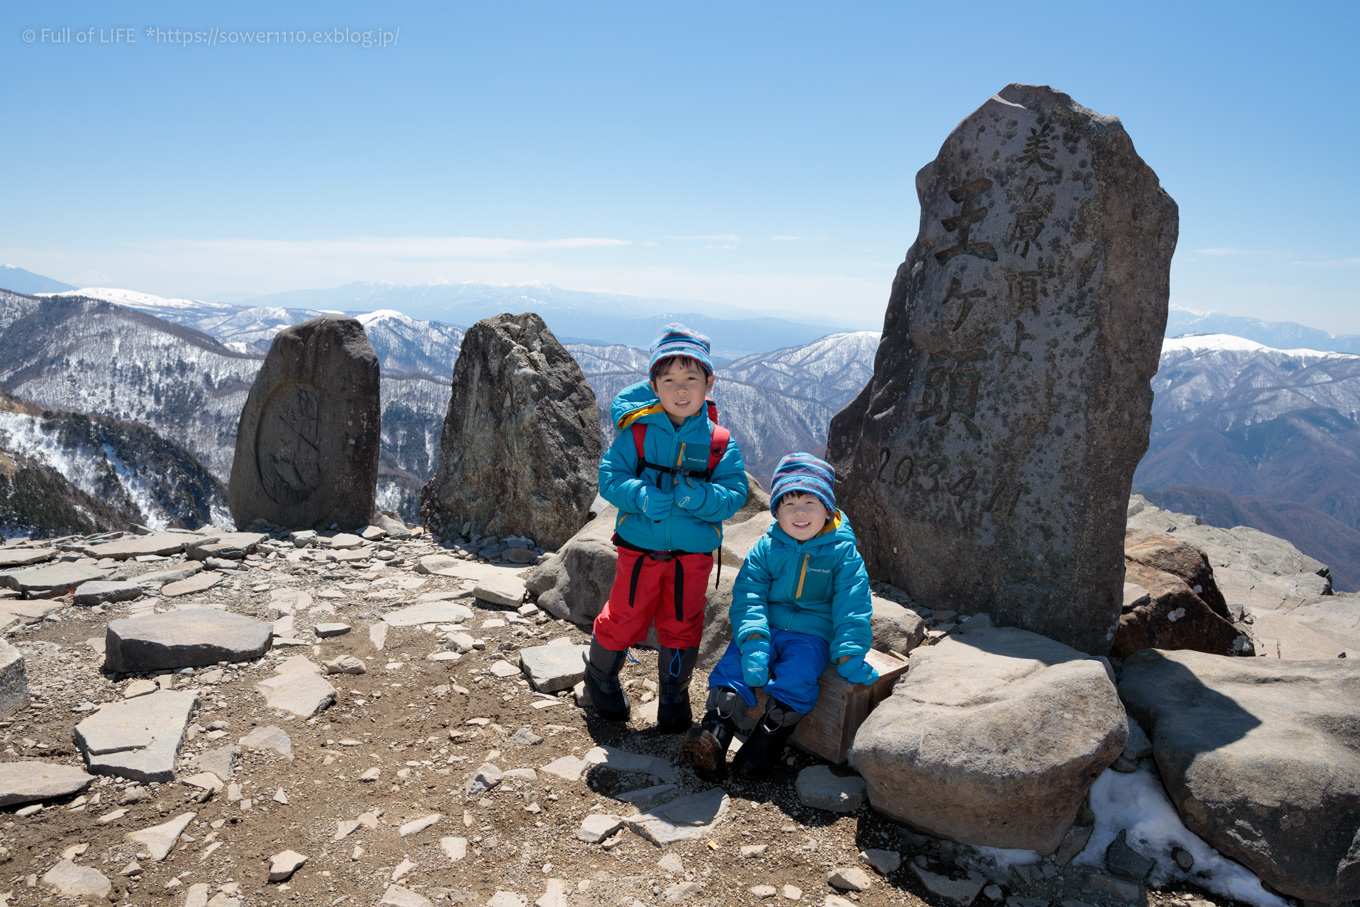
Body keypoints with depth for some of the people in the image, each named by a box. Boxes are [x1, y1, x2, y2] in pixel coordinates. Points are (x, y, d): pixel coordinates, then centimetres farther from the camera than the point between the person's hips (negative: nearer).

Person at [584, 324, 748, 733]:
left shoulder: (720, 443, -3)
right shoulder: (636, 433, -6)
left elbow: (734, 494, -8)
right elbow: (610, 477, -9)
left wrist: (700, 497, -28)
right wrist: (642, 496, -26)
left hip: (693, 554, 1)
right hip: (639, 549, -1)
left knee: (681, 627, 12)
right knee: (624, 619, 10)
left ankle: (673, 695, 35)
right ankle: (600, 675, 40)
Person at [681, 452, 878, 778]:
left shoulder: (842, 552, -2)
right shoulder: (765, 548, 3)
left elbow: (852, 607, -3)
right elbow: (747, 595, -4)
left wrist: (849, 656, -14)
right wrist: (753, 641, -20)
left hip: (811, 635, -2)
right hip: (765, 628, 2)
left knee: (796, 678, -29)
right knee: (734, 663, -21)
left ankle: (769, 738, -19)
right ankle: (715, 731, -28)